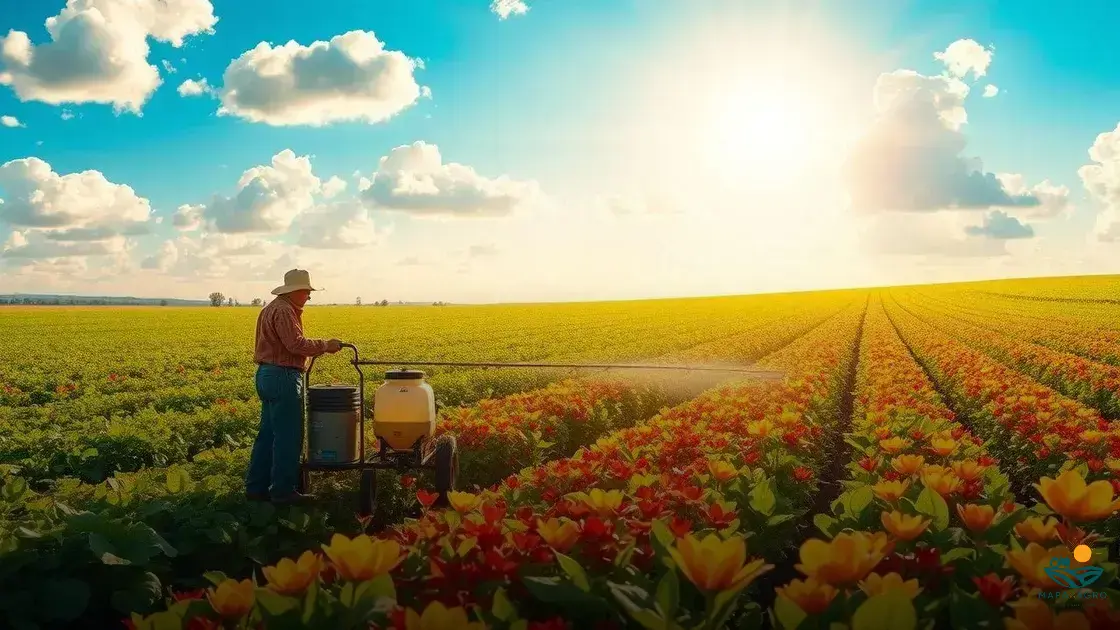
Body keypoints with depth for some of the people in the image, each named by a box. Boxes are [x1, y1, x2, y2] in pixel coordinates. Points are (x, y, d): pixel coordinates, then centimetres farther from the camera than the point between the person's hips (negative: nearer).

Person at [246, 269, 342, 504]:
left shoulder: (270, 308, 18)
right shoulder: (284, 311, -15)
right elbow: (296, 344, -24)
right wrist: (326, 345, -14)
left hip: (267, 375, 11)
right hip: (283, 378, -11)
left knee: (268, 434, 14)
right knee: (288, 436, -3)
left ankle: (256, 487, 20)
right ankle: (282, 491, 3)